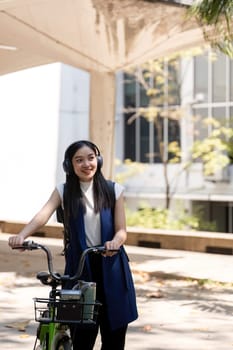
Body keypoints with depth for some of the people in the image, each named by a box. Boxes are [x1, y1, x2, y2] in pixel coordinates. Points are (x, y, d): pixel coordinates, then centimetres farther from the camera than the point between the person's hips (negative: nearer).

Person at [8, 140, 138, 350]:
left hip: (110, 265, 1)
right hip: (79, 266, -1)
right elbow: (43, 215, -16)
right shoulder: (64, 192, 2)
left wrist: (115, 242, -27)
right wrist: (21, 236, -36)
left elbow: (121, 230, -2)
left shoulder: (113, 190, 3)